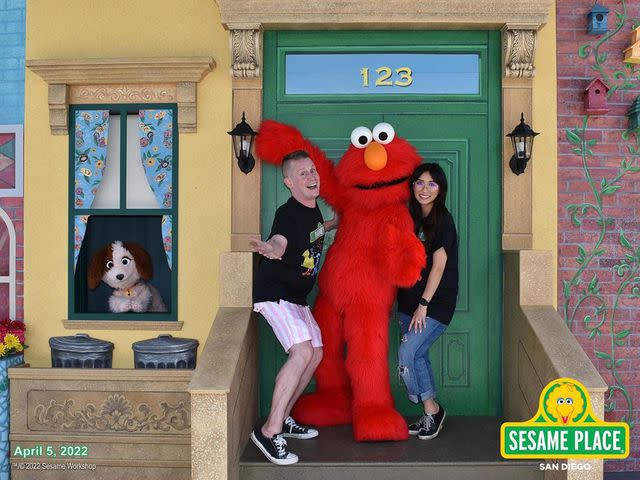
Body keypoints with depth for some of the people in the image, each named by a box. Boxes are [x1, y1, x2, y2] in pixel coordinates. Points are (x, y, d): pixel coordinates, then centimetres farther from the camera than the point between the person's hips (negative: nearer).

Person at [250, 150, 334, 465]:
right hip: (274, 293, -10)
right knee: (302, 351, -23)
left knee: (316, 353, 10)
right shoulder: (288, 212, -20)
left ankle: (283, 419, 21)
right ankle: (269, 431, -18)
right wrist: (271, 248, -62)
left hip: (296, 296, 10)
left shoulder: (313, 208, 8)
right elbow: (279, 240, -40)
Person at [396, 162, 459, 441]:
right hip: (409, 301, 7)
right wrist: (406, 303, 9)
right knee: (418, 356, 9)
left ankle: (432, 410, 6)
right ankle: (431, 414, 22)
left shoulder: (443, 220, -9)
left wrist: (424, 305, -15)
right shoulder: (411, 218, 10)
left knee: (407, 354, -14)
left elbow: (439, 265, -13)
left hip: (436, 302, -7)